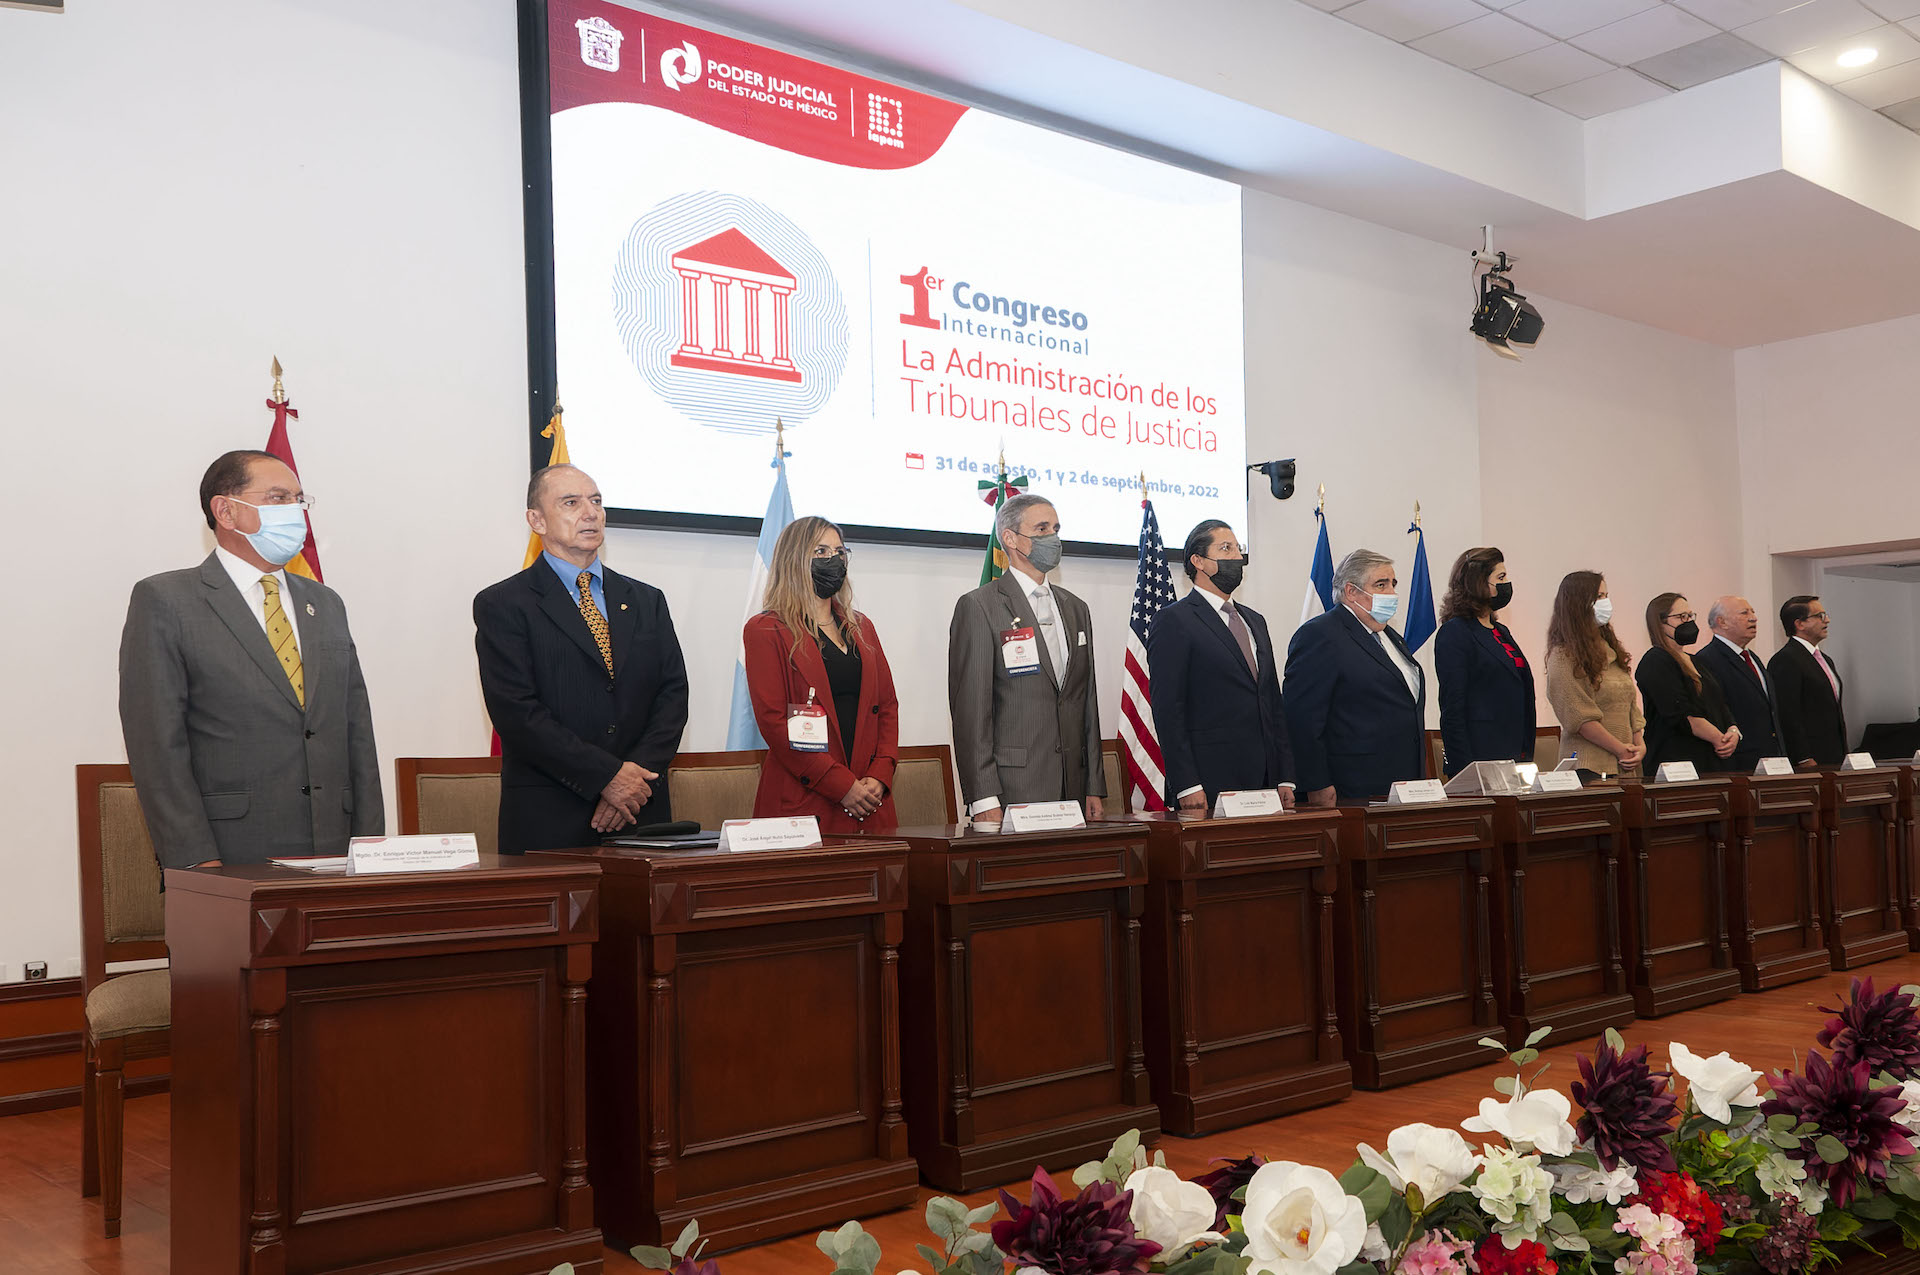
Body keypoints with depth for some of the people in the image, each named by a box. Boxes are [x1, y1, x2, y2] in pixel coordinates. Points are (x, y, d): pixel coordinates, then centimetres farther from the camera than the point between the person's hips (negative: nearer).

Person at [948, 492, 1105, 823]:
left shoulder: (1076, 609, 18)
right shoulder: (978, 607, -4)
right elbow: (970, 710, -9)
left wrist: (1094, 787, 12)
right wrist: (983, 800, -15)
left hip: (1073, 790, 6)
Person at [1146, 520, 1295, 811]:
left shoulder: (1254, 621, 20)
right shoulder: (1174, 621, -4)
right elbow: (1168, 710, -11)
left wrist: (1285, 778, 11)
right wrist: (1186, 787, -17)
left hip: (1263, 778, 7)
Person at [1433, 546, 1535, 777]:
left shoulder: (1502, 631, 18)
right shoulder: (1455, 633, -9)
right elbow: (1452, 706, -14)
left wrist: (1526, 754, 17)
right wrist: (1463, 770, -19)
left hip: (1515, 756, 8)